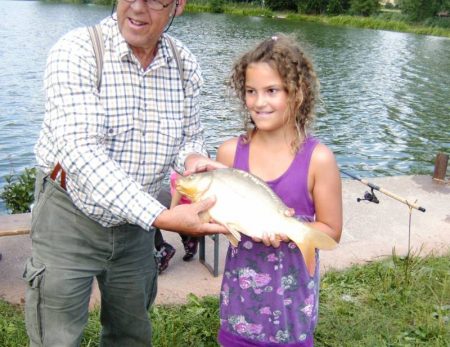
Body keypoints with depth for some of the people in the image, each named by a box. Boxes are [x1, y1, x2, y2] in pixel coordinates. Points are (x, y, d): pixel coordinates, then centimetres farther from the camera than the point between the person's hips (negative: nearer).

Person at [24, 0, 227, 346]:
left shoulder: (185, 65, -4)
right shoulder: (75, 51, -20)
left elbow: (190, 135, 9)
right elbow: (80, 153, -30)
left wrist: (192, 157, -18)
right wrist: (162, 218, -38)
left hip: (136, 222, 5)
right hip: (70, 216, -4)